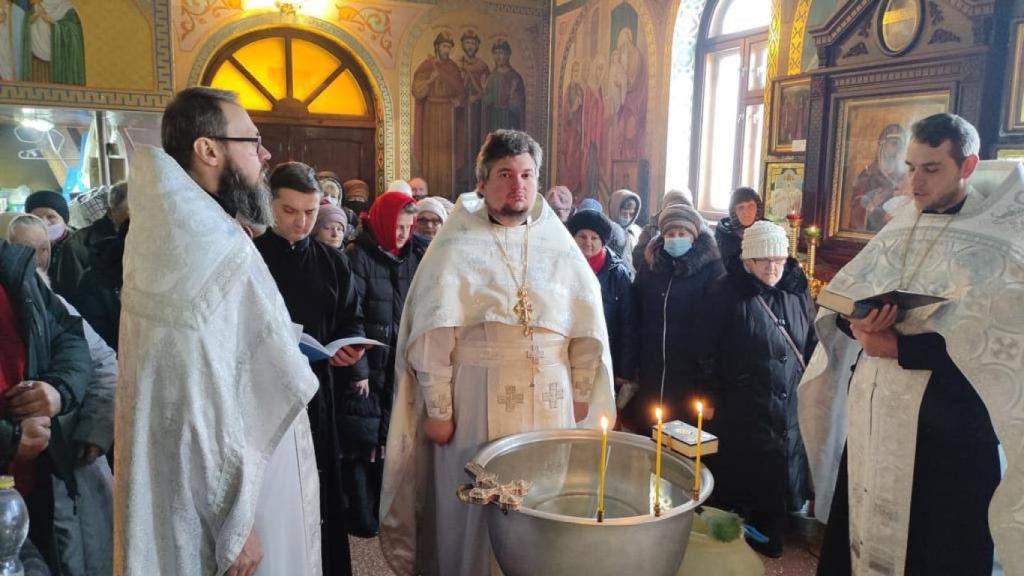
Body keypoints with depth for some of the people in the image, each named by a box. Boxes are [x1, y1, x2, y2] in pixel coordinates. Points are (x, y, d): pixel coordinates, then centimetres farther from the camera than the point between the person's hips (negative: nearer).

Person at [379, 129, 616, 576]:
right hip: (477, 402, -2)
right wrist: (437, 410, -9)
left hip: (550, 401, 3)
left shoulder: (560, 247, 5)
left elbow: (589, 332, 7)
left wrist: (583, 400, 5)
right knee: (475, 510, 9)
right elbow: (431, 336, -7)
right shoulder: (457, 249, -4)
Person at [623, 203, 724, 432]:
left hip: (691, 370, -4)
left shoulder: (710, 269, -3)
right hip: (650, 371, 4)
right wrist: (633, 361, 8)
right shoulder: (650, 266, 10)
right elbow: (636, 315, 13)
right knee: (646, 432, 8)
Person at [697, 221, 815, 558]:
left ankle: (769, 540, 31)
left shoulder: (797, 293, 4)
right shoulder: (728, 293, -10)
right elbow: (707, 349, -8)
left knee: (776, 476, 13)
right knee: (737, 479, 7)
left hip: (788, 409, 5)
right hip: (739, 409, -4)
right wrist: (709, 398, -8)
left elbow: (812, 345, 13)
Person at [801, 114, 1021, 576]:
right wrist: (855, 325, -14)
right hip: (874, 407, 5)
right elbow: (836, 300, 8)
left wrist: (900, 348, -19)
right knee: (859, 530, 14)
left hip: (946, 416, -5)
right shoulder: (898, 232, 10)